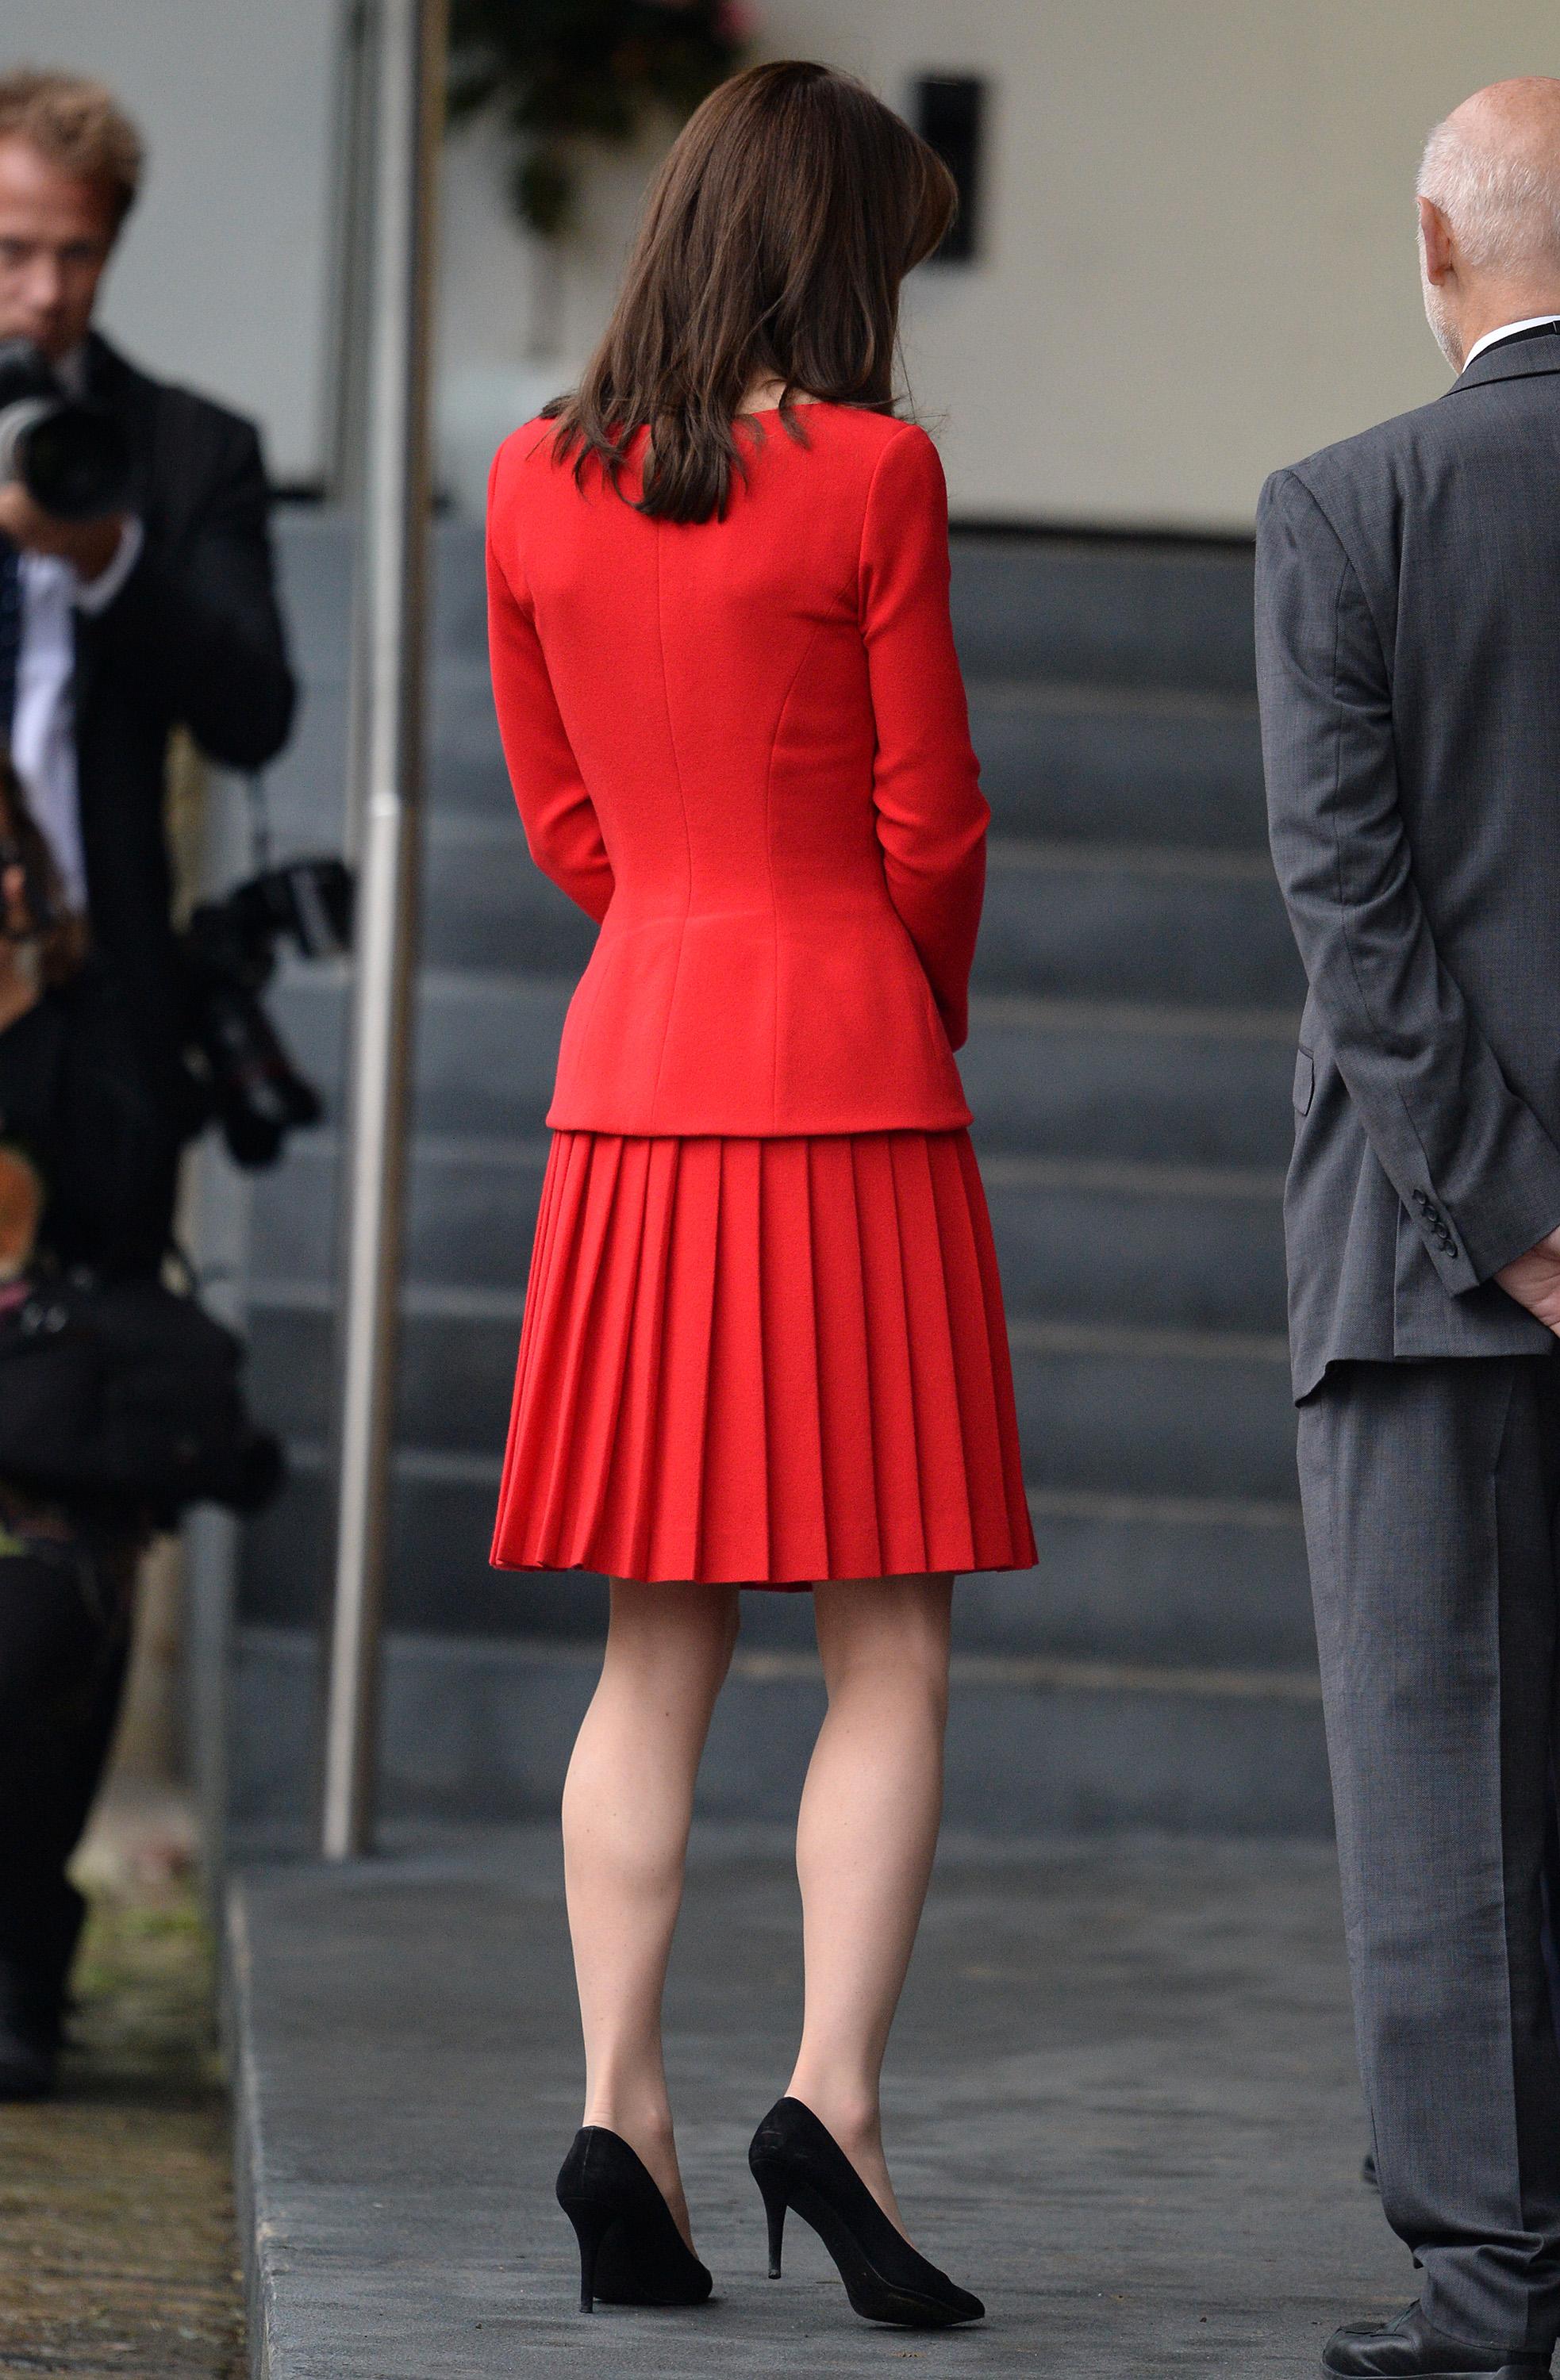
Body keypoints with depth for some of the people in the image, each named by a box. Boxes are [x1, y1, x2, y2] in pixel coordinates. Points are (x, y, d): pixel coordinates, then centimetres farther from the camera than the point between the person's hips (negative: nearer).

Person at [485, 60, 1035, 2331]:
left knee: (657, 1646, 9)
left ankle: (619, 2112, 2)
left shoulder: (536, 485, 6)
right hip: (847, 1078, -5)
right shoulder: (870, 476, -10)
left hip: (629, 1074, 5)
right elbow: (931, 823, -5)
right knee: (888, 1644, 0)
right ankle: (833, 2097, -13)